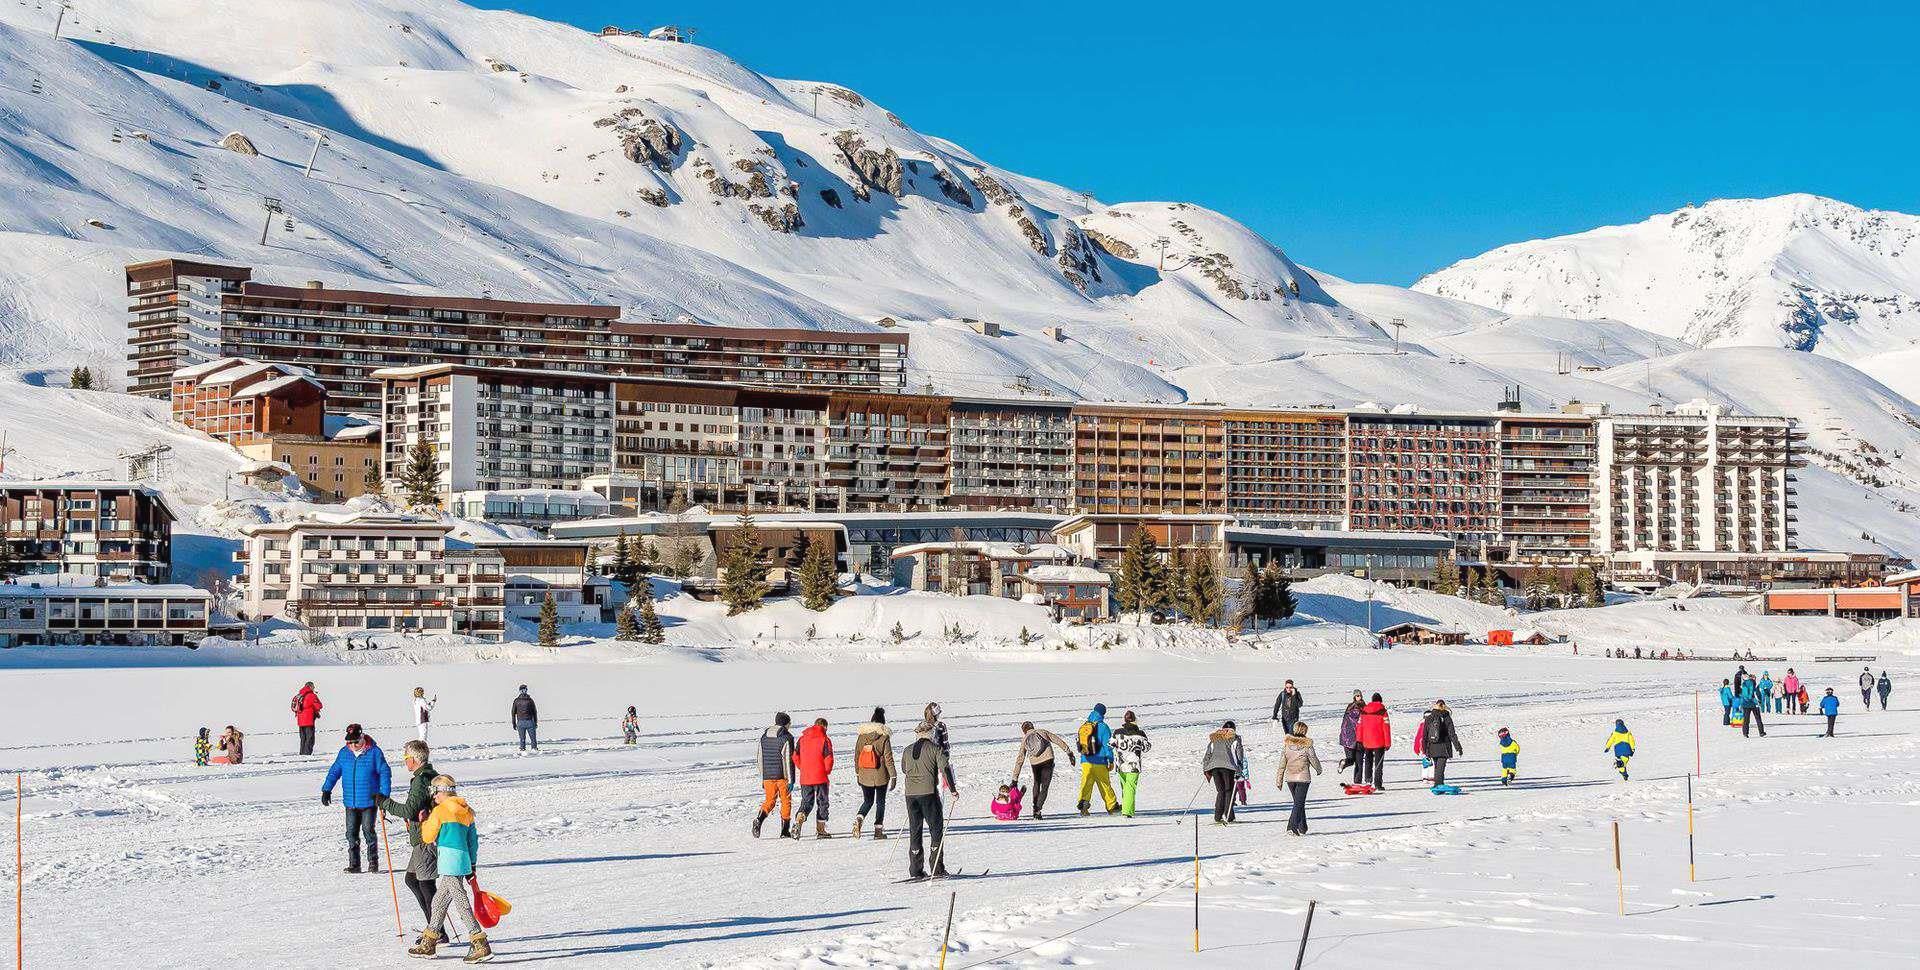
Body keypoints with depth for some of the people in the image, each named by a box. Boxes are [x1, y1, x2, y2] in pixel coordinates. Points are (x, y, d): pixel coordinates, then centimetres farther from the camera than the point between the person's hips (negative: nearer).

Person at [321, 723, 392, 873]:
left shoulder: (374, 752, -7)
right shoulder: (344, 753, 5)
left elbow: (384, 772, -5)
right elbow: (334, 771, 14)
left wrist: (383, 793, -14)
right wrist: (326, 789, 4)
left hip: (369, 801, -4)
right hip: (350, 802, 4)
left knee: (368, 831, -3)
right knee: (351, 833, 4)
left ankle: (373, 862, 9)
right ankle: (354, 864, 11)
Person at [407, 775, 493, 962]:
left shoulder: (440, 811, -7)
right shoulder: (466, 810, 16)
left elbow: (428, 837, -2)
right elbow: (473, 839, 19)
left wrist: (425, 821, 16)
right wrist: (472, 865, 24)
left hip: (449, 861, -9)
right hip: (463, 860, 9)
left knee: (460, 902, -10)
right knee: (440, 900, 19)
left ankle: (481, 945, -17)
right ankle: (428, 943, 29)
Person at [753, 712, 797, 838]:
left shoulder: (764, 736, 10)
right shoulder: (786, 737, -8)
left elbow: (761, 759, 13)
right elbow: (788, 760, -13)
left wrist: (762, 779, 18)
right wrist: (791, 780, -11)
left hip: (767, 776, 4)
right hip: (782, 776, -4)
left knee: (769, 801, 12)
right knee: (786, 802, 8)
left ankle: (759, 819, -15)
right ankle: (785, 830, 7)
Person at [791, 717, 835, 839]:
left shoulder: (802, 738, 6)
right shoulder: (825, 739, -7)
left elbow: (795, 757, 6)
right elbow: (829, 759, -12)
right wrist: (827, 771, 5)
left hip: (805, 778, 4)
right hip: (820, 777, -4)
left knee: (806, 803, 11)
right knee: (822, 803, 9)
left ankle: (798, 822, -14)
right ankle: (820, 830, 10)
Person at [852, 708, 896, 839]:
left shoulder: (861, 735, 1)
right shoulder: (884, 736, -10)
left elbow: (856, 755, 6)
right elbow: (888, 758, -10)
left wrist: (857, 774, 17)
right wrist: (893, 776, -4)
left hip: (864, 775, 3)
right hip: (880, 776, -3)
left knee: (867, 801, 16)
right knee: (880, 802, 11)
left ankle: (858, 819, -10)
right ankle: (878, 830, 10)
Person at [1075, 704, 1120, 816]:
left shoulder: (1083, 727, 9)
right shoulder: (1102, 727, -8)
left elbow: (1080, 743, 16)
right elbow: (1107, 744, -9)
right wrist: (1111, 760, -6)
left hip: (1085, 761, 4)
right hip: (1099, 762, -4)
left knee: (1086, 783, 0)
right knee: (1105, 784, 7)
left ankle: (1083, 801, -21)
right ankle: (1112, 806, 16)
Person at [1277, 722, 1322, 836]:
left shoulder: (1286, 743, 1)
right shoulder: (1307, 744, -10)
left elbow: (1282, 762, 3)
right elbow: (1313, 759, -1)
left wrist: (1279, 779, 9)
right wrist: (1318, 770, 20)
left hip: (1289, 778, 4)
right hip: (1303, 777, -4)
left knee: (1298, 802, 18)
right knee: (1299, 803, -3)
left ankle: (1302, 827, 24)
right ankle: (1292, 825, -17)